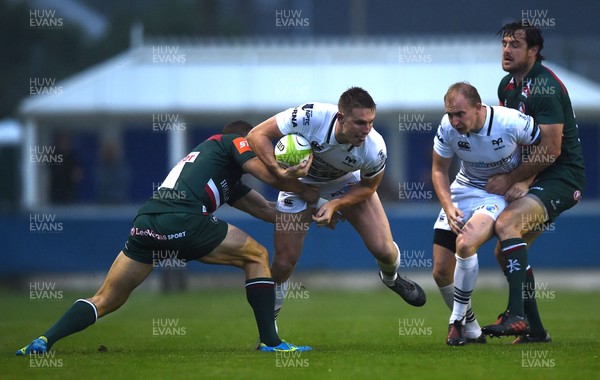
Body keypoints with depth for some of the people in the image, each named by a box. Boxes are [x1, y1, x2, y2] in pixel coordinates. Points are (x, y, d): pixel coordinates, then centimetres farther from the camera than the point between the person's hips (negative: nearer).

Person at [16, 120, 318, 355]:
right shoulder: (233, 142, 19)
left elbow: (267, 211, 40)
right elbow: (269, 174, 3)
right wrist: (305, 191, 17)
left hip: (145, 224, 7)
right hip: (182, 220, -7)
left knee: (107, 299, 12)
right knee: (257, 256, 11)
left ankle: (43, 342, -6)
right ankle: (270, 341, 5)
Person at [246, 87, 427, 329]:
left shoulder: (374, 149, -33)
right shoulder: (310, 116, -40)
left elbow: (368, 186, -10)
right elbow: (257, 134, -30)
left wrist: (334, 205, -25)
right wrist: (278, 171, -44)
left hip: (348, 185, 1)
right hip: (300, 183, -1)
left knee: (384, 250, -8)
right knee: (284, 262, -6)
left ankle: (391, 279, 31)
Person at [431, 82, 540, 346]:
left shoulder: (512, 123, -26)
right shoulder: (448, 127, -16)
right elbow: (439, 170, 0)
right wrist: (448, 207, -15)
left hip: (503, 192, -5)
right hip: (465, 189, 5)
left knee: (465, 243, -32)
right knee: (441, 272, -3)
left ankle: (457, 321, -14)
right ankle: (472, 331, 19)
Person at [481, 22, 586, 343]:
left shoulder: (545, 87, -19)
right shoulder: (507, 86, 9)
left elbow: (551, 150, -22)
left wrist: (510, 179, -16)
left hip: (562, 177, -10)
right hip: (539, 179, 10)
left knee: (506, 224, -29)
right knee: (505, 251, 10)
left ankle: (516, 316, -36)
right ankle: (534, 329, 17)